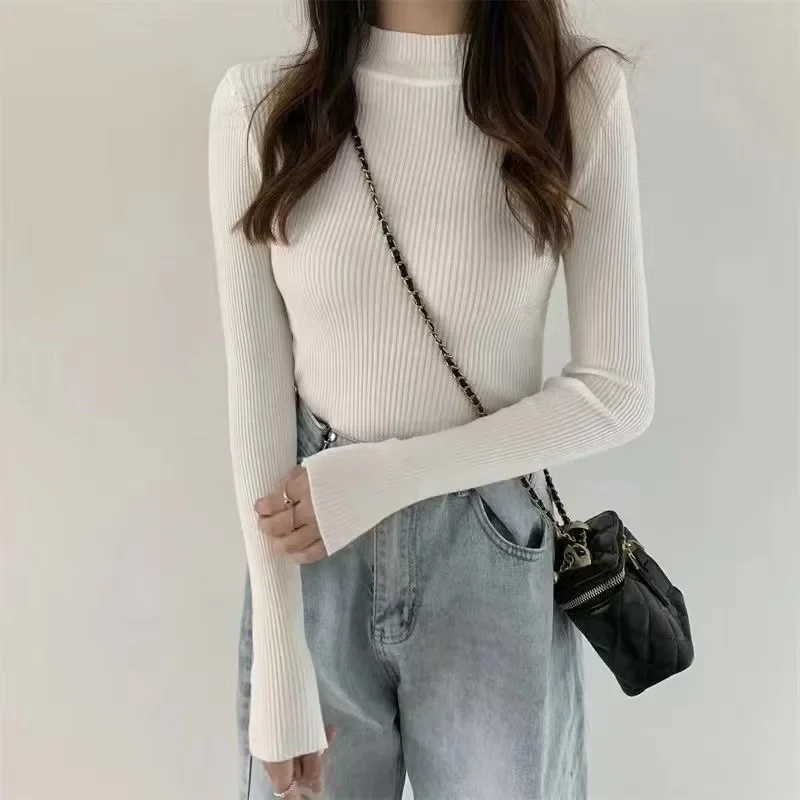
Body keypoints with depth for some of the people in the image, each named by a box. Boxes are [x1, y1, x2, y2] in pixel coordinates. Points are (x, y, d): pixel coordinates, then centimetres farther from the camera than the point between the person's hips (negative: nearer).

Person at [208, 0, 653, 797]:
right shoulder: (259, 103, -8)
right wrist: (278, 667, -9)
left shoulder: (578, 91, -10)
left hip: (494, 558, 0)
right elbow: (256, 392, -8)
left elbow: (617, 393, -9)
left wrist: (382, 478, -15)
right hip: (309, 562, 1)